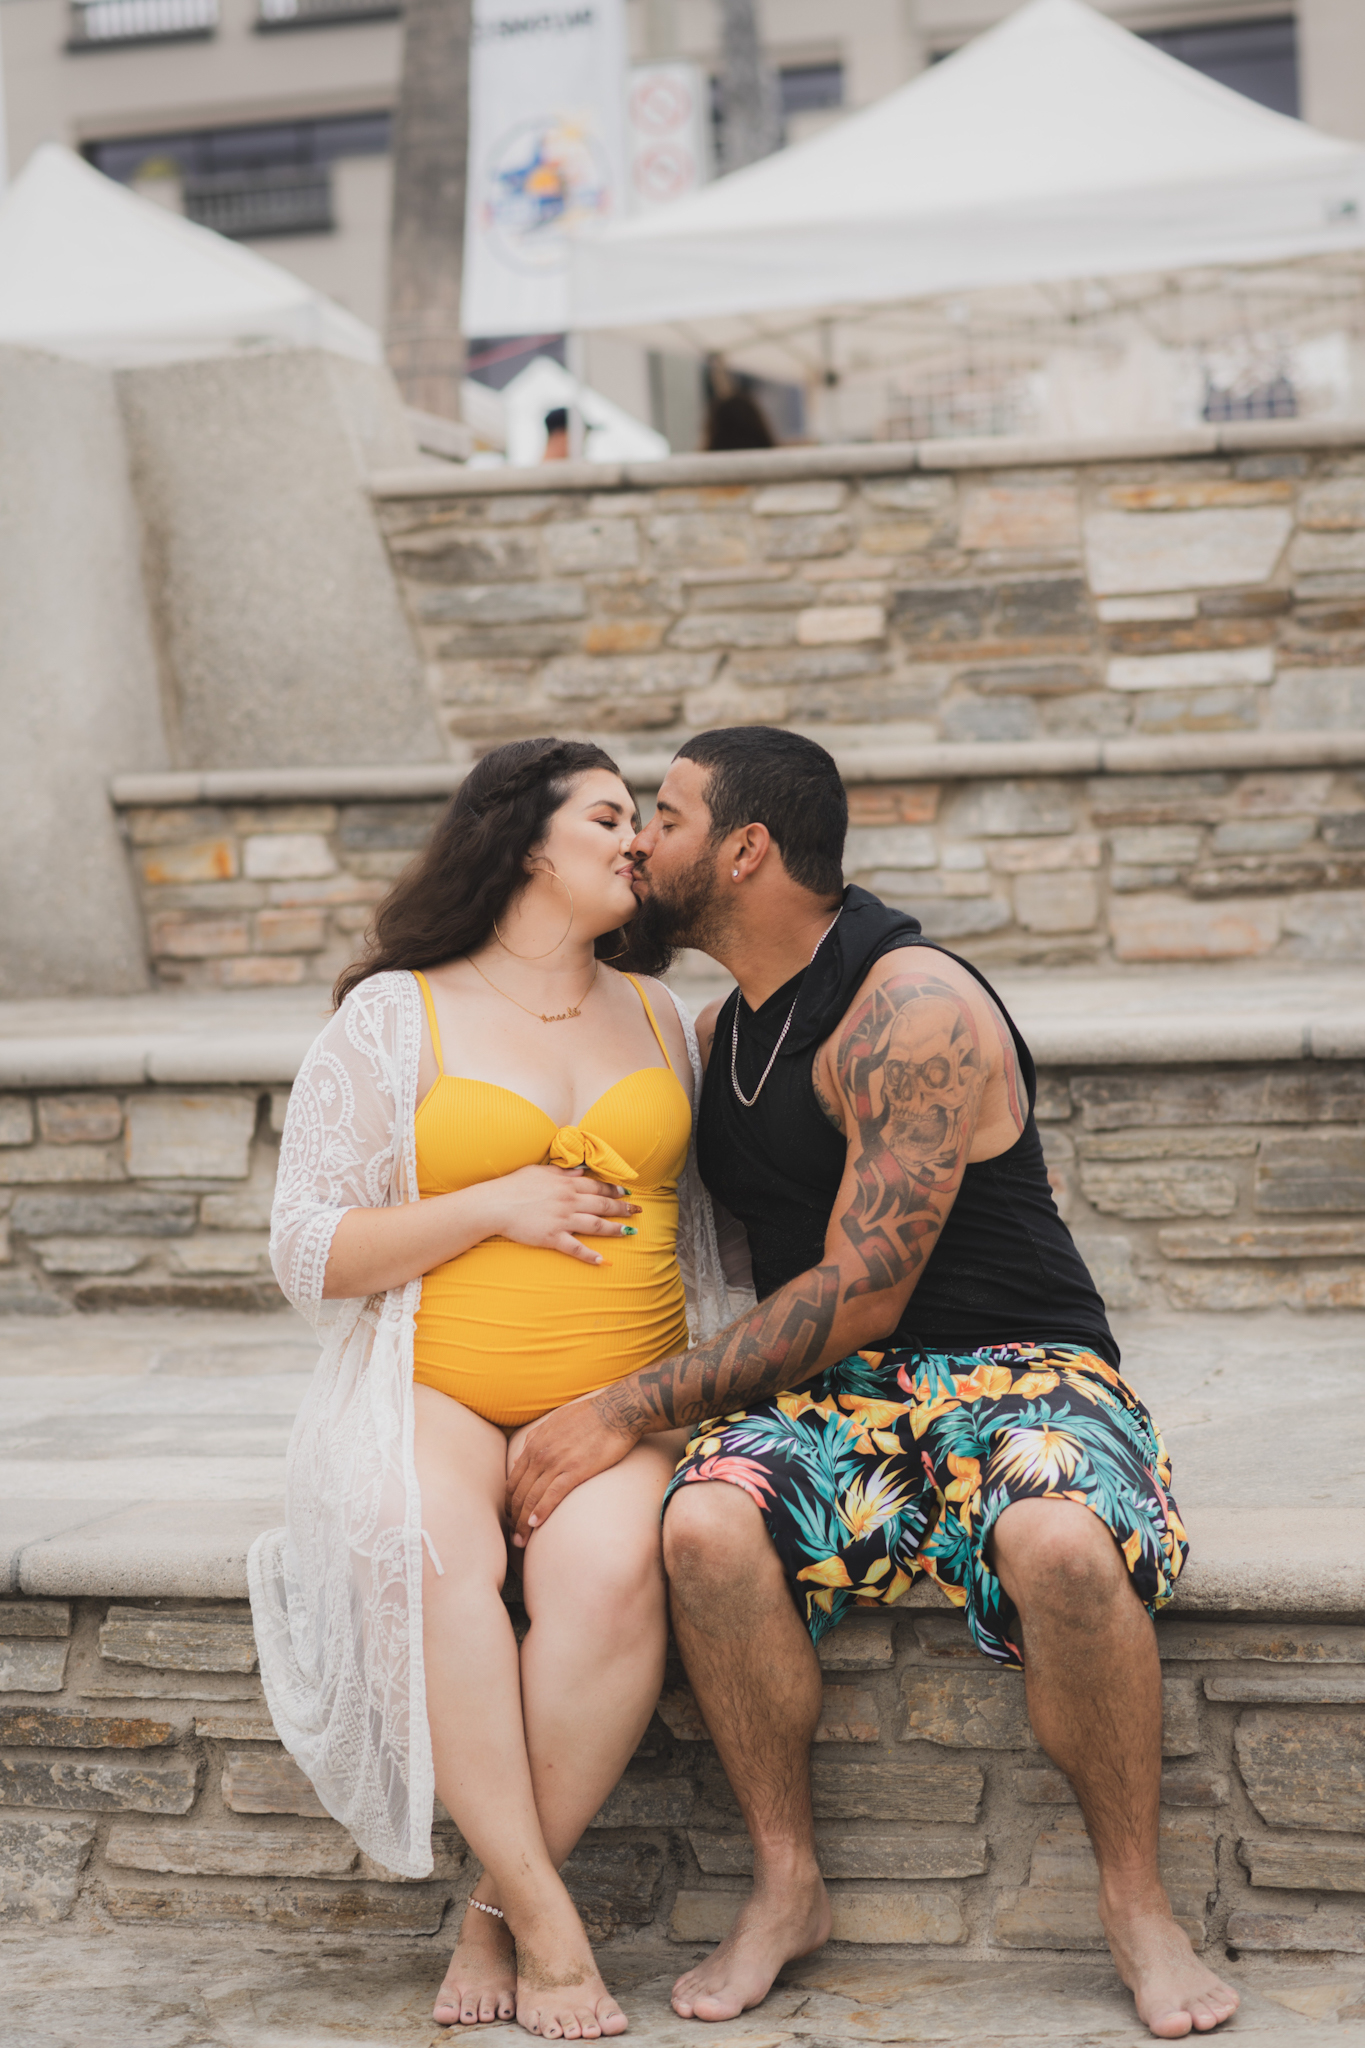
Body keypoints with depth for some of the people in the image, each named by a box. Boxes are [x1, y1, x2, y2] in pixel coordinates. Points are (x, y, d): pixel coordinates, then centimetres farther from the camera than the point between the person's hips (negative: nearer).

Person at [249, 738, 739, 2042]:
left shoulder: (657, 1019, 18)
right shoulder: (396, 1015, 5)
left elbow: (698, 1224, 25)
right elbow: (309, 1252, 1)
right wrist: (498, 1207, -8)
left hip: (614, 1400, 2)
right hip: (429, 1395, -2)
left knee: (608, 1565, -32)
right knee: (425, 1550, -36)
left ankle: (497, 1914, -18)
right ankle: (548, 1926, -28)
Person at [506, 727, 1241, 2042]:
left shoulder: (914, 1011, -14)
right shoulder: (724, 1029, 14)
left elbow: (859, 1294, -19)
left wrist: (631, 1411, -19)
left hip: (1008, 1367, -5)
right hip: (824, 1391, 6)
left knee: (1066, 1543, -39)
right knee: (707, 1524, -30)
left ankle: (1135, 1899, -15)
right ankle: (785, 1886, -12)